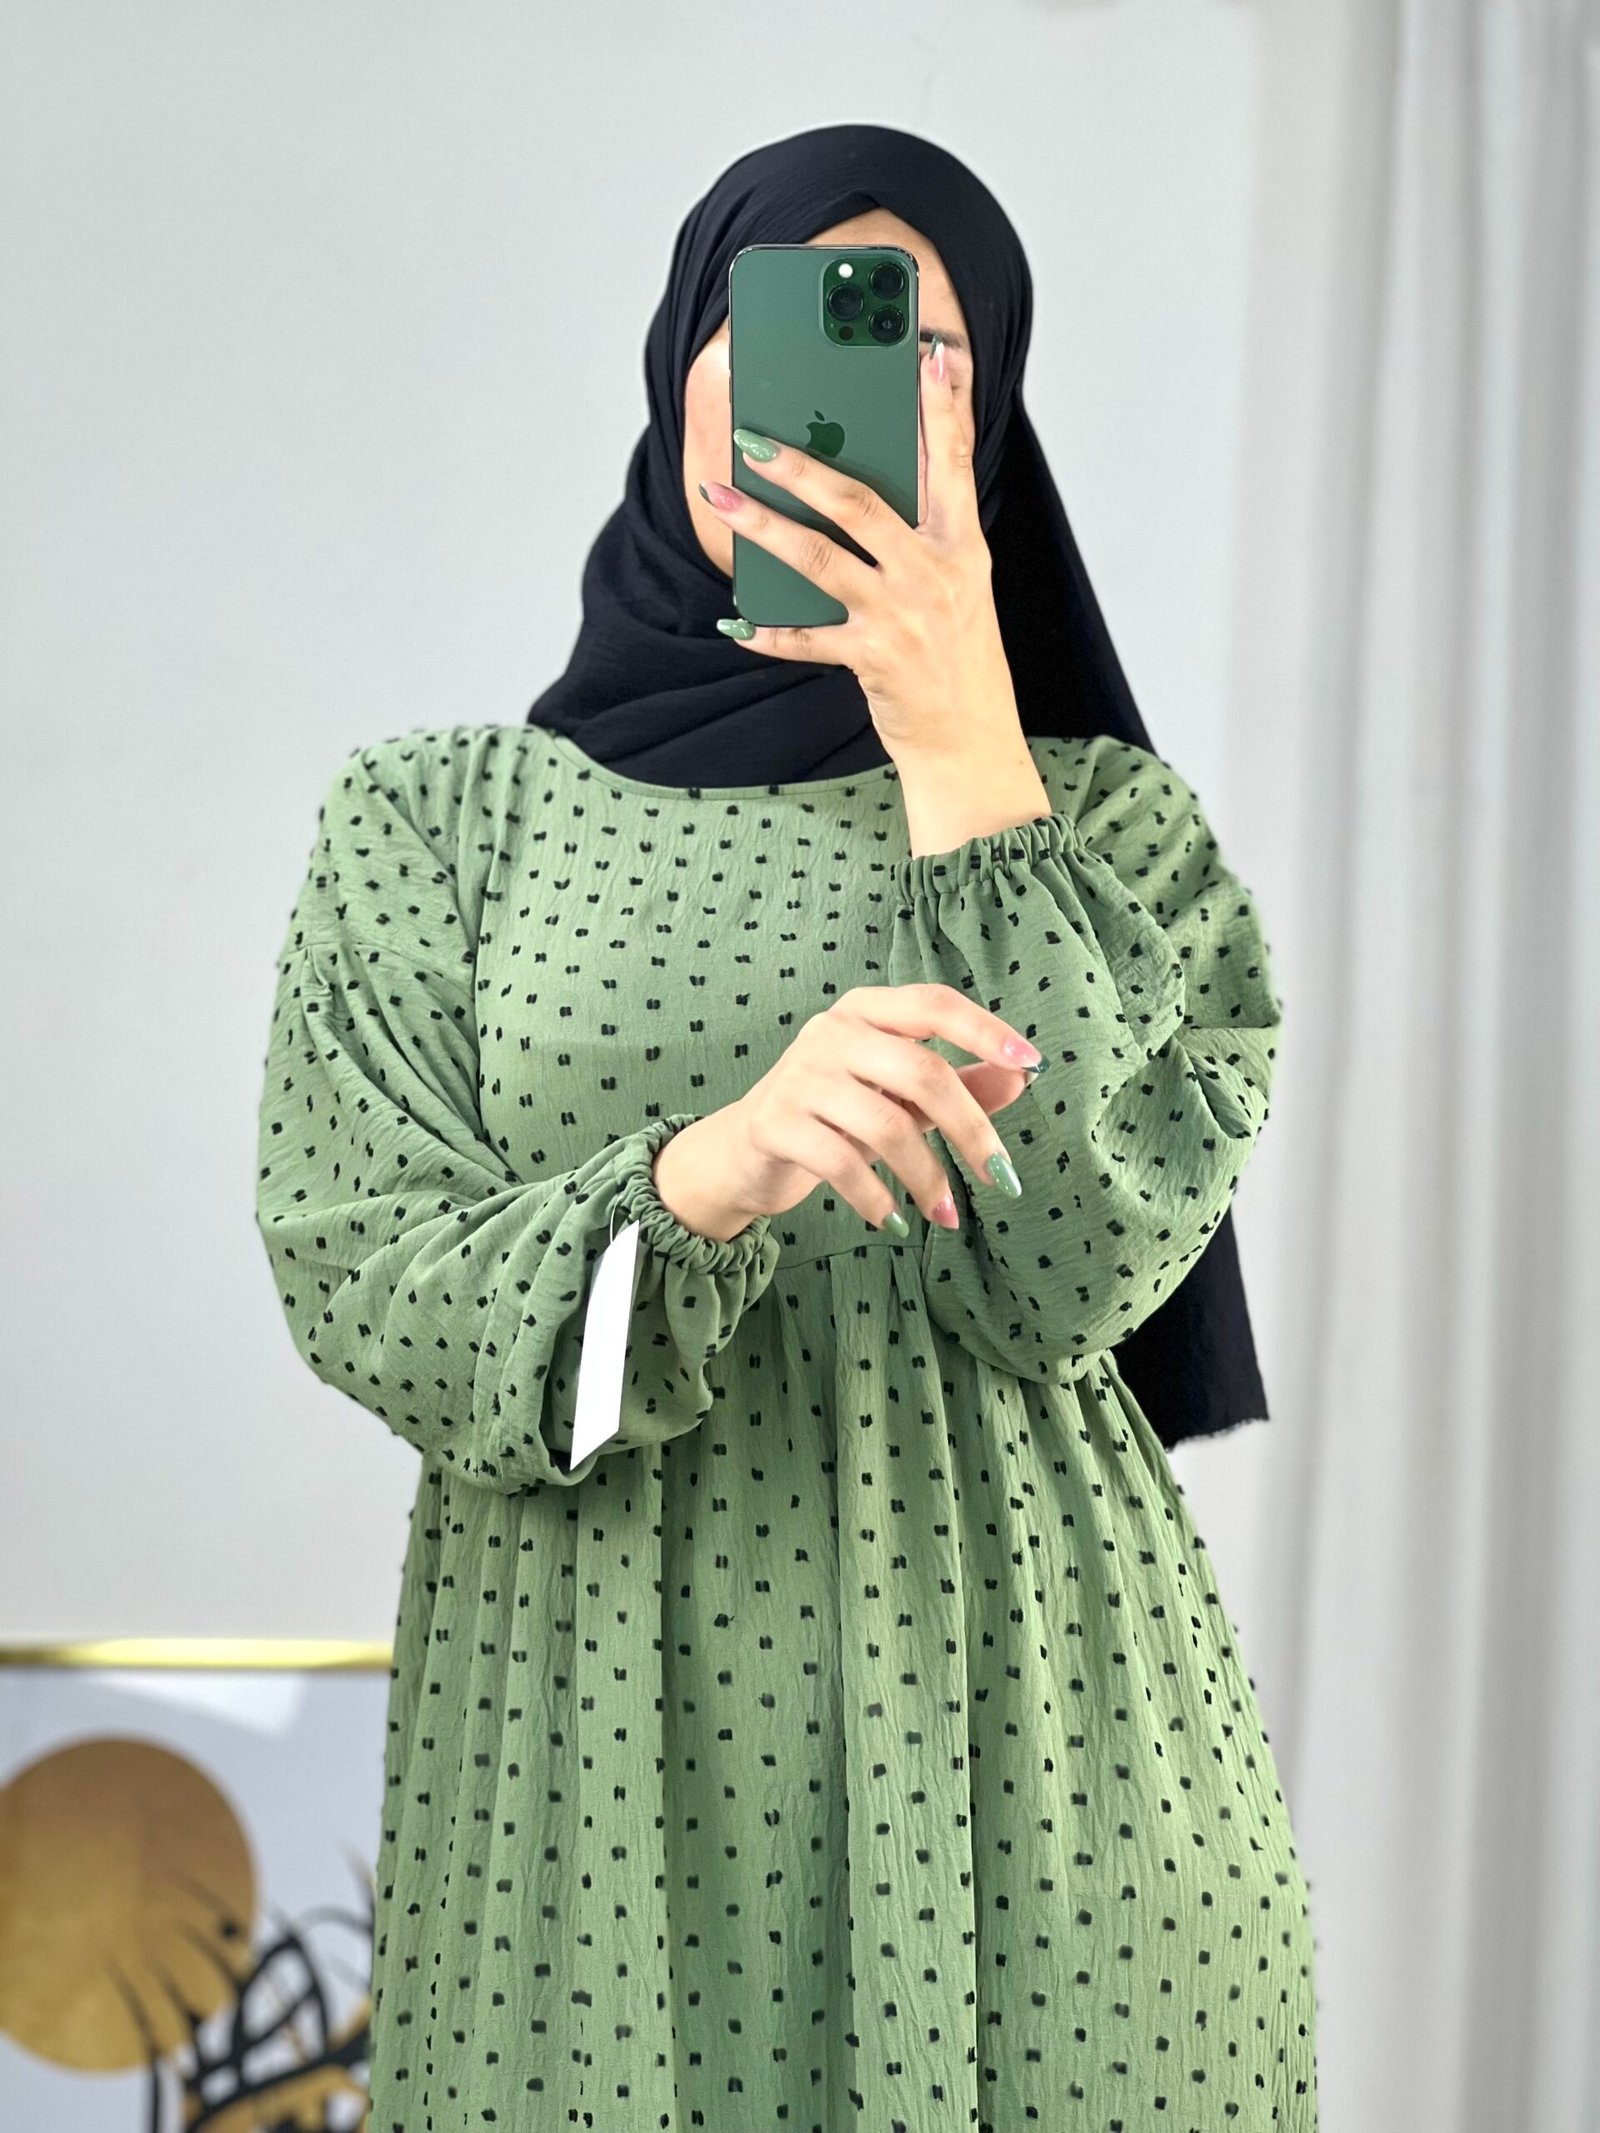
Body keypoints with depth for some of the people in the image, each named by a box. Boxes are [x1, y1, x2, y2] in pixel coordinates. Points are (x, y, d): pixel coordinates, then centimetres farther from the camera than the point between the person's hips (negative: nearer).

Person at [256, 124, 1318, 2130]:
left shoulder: (1100, 818, 4)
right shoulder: (431, 817, 4)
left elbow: (1070, 1274, -11)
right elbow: (362, 1294, -6)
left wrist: (959, 749, -13)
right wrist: (705, 1171, -25)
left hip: (1021, 1735, 0)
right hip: (595, 1744, 0)